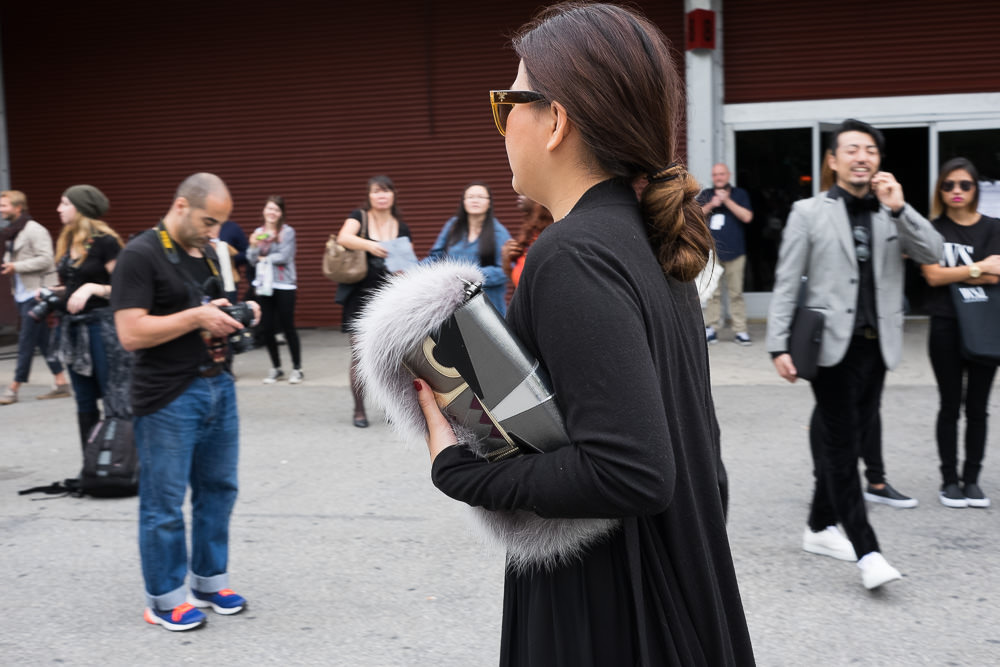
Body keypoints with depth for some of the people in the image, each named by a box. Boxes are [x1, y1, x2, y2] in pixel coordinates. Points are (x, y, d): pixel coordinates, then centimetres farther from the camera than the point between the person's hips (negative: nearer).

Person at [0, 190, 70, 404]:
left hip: (35, 294, -9)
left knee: (26, 342, -4)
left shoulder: (34, 230, -13)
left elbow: (45, 259, -19)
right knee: (43, 341, 9)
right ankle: (61, 384, 13)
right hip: (22, 293, 9)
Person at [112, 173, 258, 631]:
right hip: (168, 399, -8)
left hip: (218, 387, 8)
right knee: (165, 504, 3)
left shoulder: (207, 254, 13)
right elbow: (131, 334, -20)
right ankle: (165, 598, 16)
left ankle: (210, 581, 29)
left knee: (218, 490, 15)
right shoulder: (140, 256, -13)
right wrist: (196, 317, -22)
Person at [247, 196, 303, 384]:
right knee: (266, 329, 6)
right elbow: (252, 260, 7)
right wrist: (254, 246, -11)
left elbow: (284, 257, -12)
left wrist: (265, 258, -2)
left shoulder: (288, 232, -4)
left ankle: (297, 369, 8)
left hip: (283, 285, -5)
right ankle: (276, 369, 18)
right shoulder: (258, 232, 10)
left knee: (288, 327, -2)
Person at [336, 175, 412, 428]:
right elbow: (344, 238, -20)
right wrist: (368, 245, -37)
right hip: (360, 296, -2)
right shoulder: (359, 217, 0)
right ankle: (359, 410, 6)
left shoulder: (401, 228, 8)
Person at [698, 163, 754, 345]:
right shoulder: (706, 195, 15)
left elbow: (747, 217, -3)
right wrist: (711, 205, -6)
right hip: (711, 250, 1)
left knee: (736, 292, -2)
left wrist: (727, 201, -8)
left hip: (734, 251, -1)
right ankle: (711, 329, 6)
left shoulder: (739, 194, 10)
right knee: (713, 292, 1)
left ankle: (740, 330, 1)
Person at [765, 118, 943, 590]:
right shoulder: (810, 213, 1)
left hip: (875, 346, 5)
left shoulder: (892, 212, 12)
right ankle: (866, 551, -6)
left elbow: (933, 253, -2)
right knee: (841, 444, -6)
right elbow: (786, 284, -2)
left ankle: (820, 528, 27)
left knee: (849, 440, 12)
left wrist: (899, 207, -13)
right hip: (832, 344, -4)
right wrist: (779, 346, -9)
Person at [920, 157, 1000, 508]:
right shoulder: (933, 229, 2)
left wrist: (949, 273, -10)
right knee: (950, 405, 5)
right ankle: (949, 480, 13)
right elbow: (933, 275, -11)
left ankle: (972, 479, 15)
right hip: (946, 325, -1)